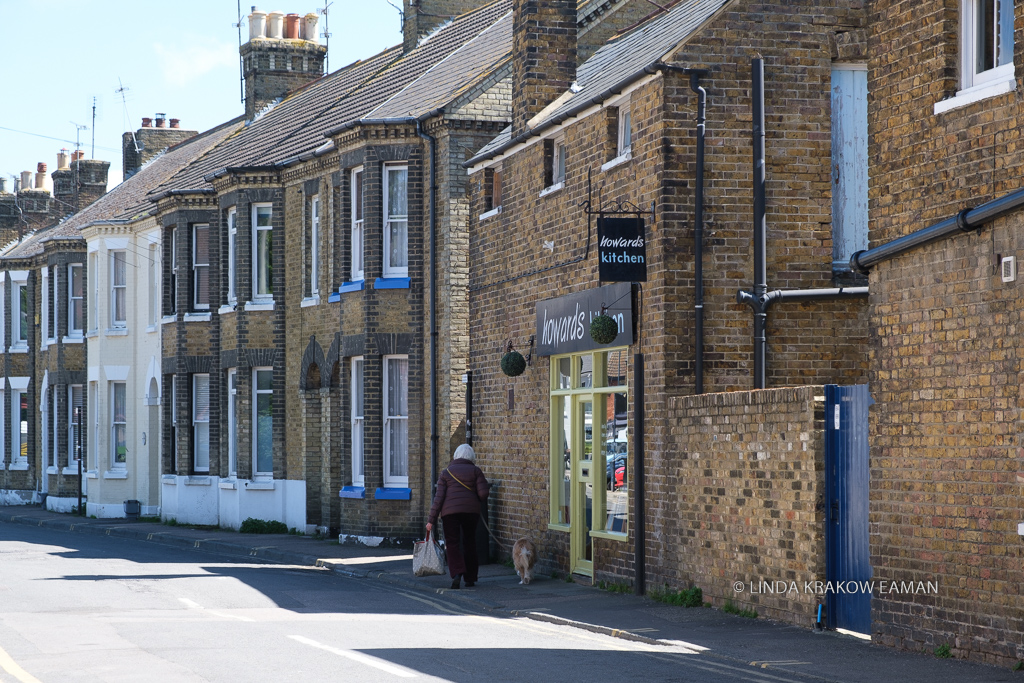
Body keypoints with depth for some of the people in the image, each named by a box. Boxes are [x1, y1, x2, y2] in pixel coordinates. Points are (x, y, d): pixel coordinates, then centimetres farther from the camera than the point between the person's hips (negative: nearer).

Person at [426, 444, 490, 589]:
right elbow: (483, 494, -3)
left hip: (450, 511, 0)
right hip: (471, 510, 1)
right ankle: (470, 578, 15)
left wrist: (431, 520, 1)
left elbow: (439, 497, 2)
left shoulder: (446, 472, 8)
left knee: (452, 543, 1)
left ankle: (456, 573, -20)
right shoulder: (475, 471, 6)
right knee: (469, 543, 12)